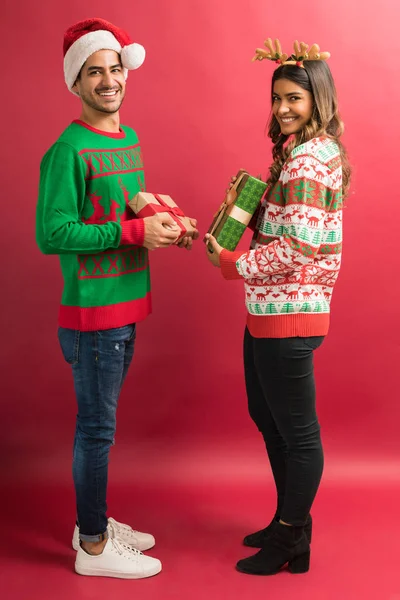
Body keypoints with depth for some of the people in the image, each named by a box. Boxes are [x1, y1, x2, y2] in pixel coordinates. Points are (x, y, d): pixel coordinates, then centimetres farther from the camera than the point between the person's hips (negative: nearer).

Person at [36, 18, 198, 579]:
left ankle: (93, 521, 34)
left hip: (125, 308, 8)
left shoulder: (129, 139, 13)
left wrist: (162, 226, 2)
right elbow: (51, 234, -20)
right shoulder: (69, 150, -14)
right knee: (97, 428, 2)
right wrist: (135, 232, -21)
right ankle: (94, 548, 18)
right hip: (92, 310, -8)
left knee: (99, 422, 18)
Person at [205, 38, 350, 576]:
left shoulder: (312, 157, -17)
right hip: (267, 310, 11)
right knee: (267, 418, 20)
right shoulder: (298, 149, 14)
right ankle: (288, 522, 37)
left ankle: (292, 543, 21)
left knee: (297, 430, 4)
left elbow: (299, 247, -24)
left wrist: (232, 264, -13)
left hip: (289, 314, -11)